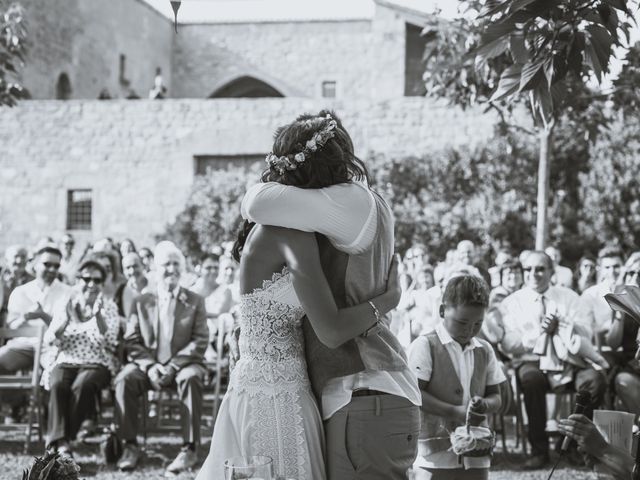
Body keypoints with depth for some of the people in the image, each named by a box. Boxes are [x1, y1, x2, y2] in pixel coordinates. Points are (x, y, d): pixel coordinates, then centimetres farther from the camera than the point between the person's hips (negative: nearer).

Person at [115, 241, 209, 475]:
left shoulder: (195, 301, 9)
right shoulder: (141, 302, 13)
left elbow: (200, 341, -1)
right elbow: (132, 341, 5)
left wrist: (172, 366, -16)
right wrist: (150, 365, -14)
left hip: (183, 365, -2)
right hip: (148, 364, 2)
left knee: (191, 378, -36)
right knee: (124, 379, -30)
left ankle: (189, 449, -33)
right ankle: (130, 446, -21)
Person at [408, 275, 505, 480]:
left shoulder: (485, 351, 12)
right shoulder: (425, 346, -6)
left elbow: (496, 396, 16)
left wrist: (485, 405, -8)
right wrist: (455, 412, -20)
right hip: (436, 455, -6)